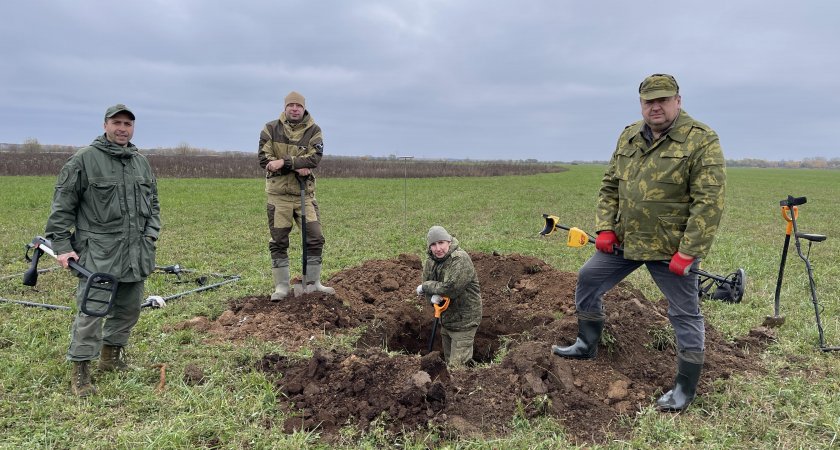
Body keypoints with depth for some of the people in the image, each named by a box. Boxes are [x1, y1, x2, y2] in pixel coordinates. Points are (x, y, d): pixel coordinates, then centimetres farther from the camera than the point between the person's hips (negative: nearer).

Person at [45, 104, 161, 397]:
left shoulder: (142, 163, 13)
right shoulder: (84, 160, -4)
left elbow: (153, 203, 22)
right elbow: (62, 206, -4)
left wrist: (151, 233, 9)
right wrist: (61, 245, -9)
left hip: (136, 253, 6)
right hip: (97, 253, -6)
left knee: (129, 309, 14)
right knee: (91, 311, -5)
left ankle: (111, 356, 32)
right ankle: (80, 368, 7)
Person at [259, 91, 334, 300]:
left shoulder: (313, 130, 0)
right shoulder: (271, 129, 0)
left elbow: (314, 158, -14)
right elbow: (264, 158, -9)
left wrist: (284, 162, -25)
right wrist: (297, 166, -18)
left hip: (305, 193, 1)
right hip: (278, 193, -1)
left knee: (315, 238, 0)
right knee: (278, 242, 4)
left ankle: (311, 283, 15)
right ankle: (281, 286, 15)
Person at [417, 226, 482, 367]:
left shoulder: (460, 259, -22)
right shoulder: (430, 262, 3)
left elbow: (451, 288, -30)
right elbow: (426, 289, 6)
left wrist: (425, 286, -18)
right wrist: (433, 297, -19)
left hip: (464, 320, -8)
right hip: (445, 319, 8)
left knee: (457, 365, -7)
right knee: (448, 362, 21)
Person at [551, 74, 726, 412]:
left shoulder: (702, 140, -12)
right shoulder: (628, 137, 7)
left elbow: (709, 202, -17)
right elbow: (610, 185, 12)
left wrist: (687, 253, -20)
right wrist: (605, 228, 0)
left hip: (671, 248, -6)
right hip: (624, 241, 6)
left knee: (685, 314, 4)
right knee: (587, 281, 12)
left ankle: (686, 387, 19)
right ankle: (587, 346, 32)